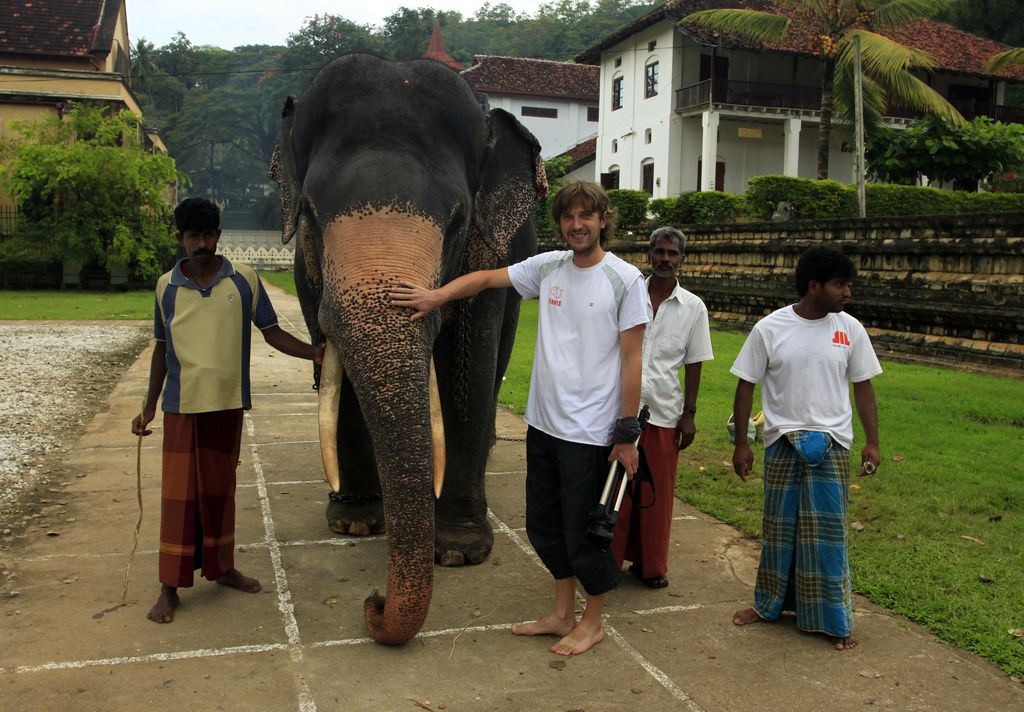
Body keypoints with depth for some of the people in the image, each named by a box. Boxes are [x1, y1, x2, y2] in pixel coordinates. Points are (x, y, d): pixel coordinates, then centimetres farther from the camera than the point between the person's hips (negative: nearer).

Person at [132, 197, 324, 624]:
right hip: (182, 405, -1)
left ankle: (222, 567, 29)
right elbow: (162, 347, 9)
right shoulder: (166, 286, 2)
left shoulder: (243, 281, -1)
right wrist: (149, 406, 8)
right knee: (179, 493, 1)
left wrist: (313, 352, -15)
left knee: (219, 489, 13)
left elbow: (271, 332, 2)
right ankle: (170, 587, 10)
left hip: (227, 402, 1)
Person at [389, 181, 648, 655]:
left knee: (582, 530, 4)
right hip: (543, 422, 6)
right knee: (543, 525, 16)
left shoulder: (625, 280, -9)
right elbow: (487, 278, 10)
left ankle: (593, 621, 27)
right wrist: (436, 296, -6)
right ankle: (563, 614, 35)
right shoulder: (547, 267, 5)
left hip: (589, 432, -6)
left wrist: (627, 433, -11)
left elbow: (631, 360, -10)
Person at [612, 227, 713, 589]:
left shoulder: (694, 308, 4)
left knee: (657, 493, 8)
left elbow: (693, 365, 7)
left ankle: (650, 565, 23)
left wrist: (689, 414, 3)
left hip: (664, 412, 1)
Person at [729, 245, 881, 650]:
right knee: (778, 527, 11)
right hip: (782, 443, 0)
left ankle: (835, 620, 17)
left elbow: (862, 387, 6)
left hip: (831, 445, 1)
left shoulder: (850, 329, 0)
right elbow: (746, 385, -1)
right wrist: (741, 443, -2)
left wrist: (871, 442, 2)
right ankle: (769, 604, 29)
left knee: (828, 530, 2)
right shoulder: (770, 328, -6)